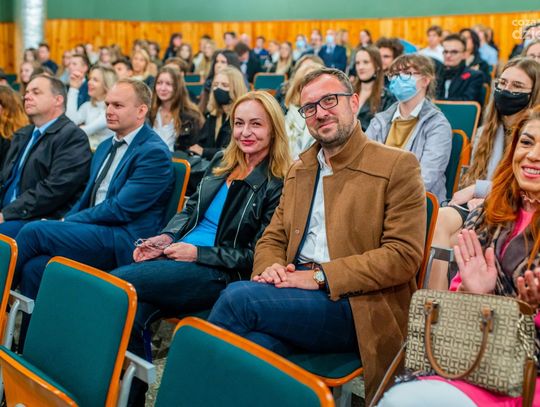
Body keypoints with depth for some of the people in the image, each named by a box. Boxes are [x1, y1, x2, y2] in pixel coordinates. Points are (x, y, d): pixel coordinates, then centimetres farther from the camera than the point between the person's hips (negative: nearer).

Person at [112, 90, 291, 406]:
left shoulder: (279, 185, -4)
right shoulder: (222, 164, 17)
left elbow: (257, 254, -8)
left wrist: (198, 253, -13)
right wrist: (167, 237, 3)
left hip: (220, 274, -6)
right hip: (177, 252, 6)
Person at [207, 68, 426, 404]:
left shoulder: (398, 166, 0)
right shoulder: (300, 170, 21)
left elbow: (403, 255, -8)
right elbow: (272, 240, 21)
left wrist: (320, 276, -16)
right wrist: (271, 267, -5)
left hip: (357, 309, -4)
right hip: (296, 293, 4)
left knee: (238, 297, -26)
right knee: (256, 343, -33)